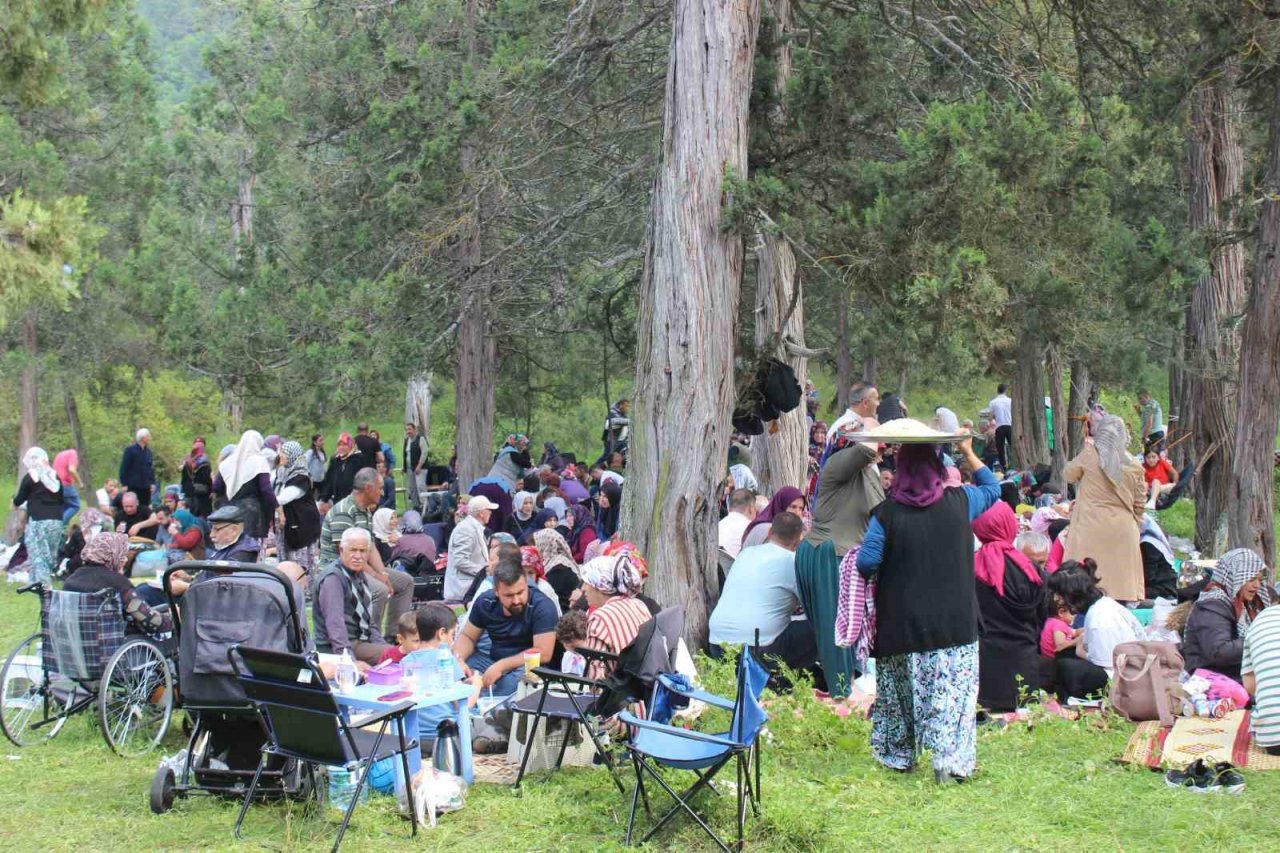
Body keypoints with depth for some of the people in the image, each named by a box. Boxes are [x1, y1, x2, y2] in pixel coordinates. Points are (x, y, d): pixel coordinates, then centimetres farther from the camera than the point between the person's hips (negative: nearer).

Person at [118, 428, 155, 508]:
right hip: (133, 486, -6)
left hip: (146, 487, 6)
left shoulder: (148, 451, 11)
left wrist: (152, 482, 9)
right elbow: (124, 467, -9)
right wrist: (124, 484, -12)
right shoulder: (130, 450, -8)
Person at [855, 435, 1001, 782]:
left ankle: (898, 754, 25)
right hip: (954, 620, 0)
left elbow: (866, 563, -10)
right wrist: (968, 453, 24)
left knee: (901, 689, 14)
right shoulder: (959, 502, -3)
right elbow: (992, 488, 18)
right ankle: (950, 759, -9)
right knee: (953, 688, 1)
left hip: (902, 621, 0)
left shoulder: (887, 513, -9)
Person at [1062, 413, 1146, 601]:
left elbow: (1070, 475, 12)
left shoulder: (1088, 456, -7)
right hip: (1123, 529, 2)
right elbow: (1140, 501, 7)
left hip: (1092, 527, -2)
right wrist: (1135, 522, 23)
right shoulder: (1133, 465, 0)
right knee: (1121, 573, 7)